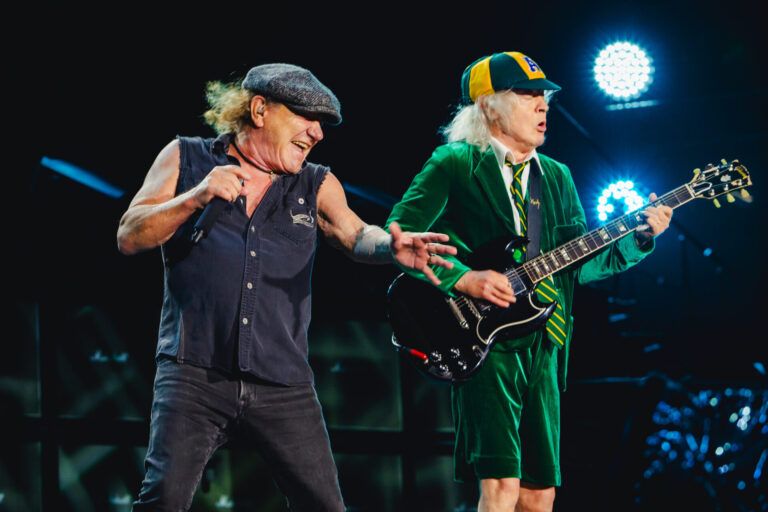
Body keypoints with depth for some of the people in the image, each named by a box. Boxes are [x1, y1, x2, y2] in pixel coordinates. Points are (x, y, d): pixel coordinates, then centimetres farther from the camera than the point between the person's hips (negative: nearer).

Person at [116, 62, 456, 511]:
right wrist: (195, 198, -16)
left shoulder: (317, 185, 13)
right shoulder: (186, 159, 7)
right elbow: (129, 238, 0)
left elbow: (354, 236, -3)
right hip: (195, 374, -2)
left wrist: (390, 246, -26)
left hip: (285, 385, 3)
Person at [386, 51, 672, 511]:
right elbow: (399, 235, -10)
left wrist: (639, 238, -1)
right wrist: (463, 278, -19)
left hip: (543, 347, 7)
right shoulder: (454, 164, -2)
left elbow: (580, 264, 13)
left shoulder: (557, 177, 17)